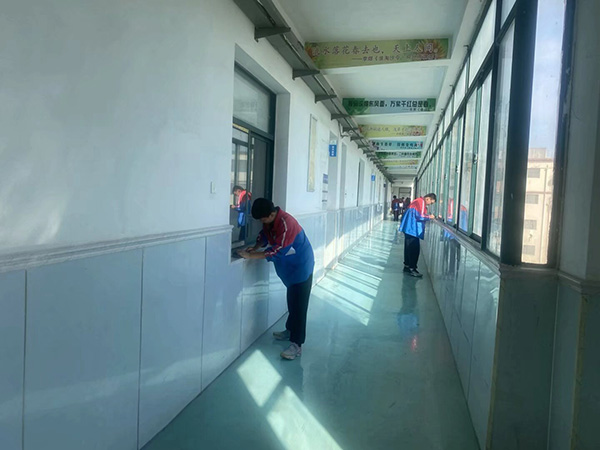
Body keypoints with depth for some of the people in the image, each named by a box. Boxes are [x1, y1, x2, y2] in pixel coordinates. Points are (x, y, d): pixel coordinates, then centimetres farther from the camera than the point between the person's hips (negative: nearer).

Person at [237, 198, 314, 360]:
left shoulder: (286, 224, -31)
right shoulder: (270, 220, -4)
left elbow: (276, 252, -32)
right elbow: (264, 234, 13)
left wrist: (250, 256, -28)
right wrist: (255, 247, -5)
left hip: (301, 267, -9)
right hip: (290, 268, 9)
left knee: (299, 304, -8)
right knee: (292, 300, 21)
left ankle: (296, 345, -6)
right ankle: (290, 330, 37)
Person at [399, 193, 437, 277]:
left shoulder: (419, 201, 19)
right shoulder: (421, 202, -13)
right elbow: (420, 216, -19)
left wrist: (428, 216, 9)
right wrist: (429, 217, -4)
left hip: (409, 228, 11)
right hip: (412, 228, -11)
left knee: (409, 247, 16)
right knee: (414, 248, -8)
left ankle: (407, 266, 23)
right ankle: (412, 269, -6)